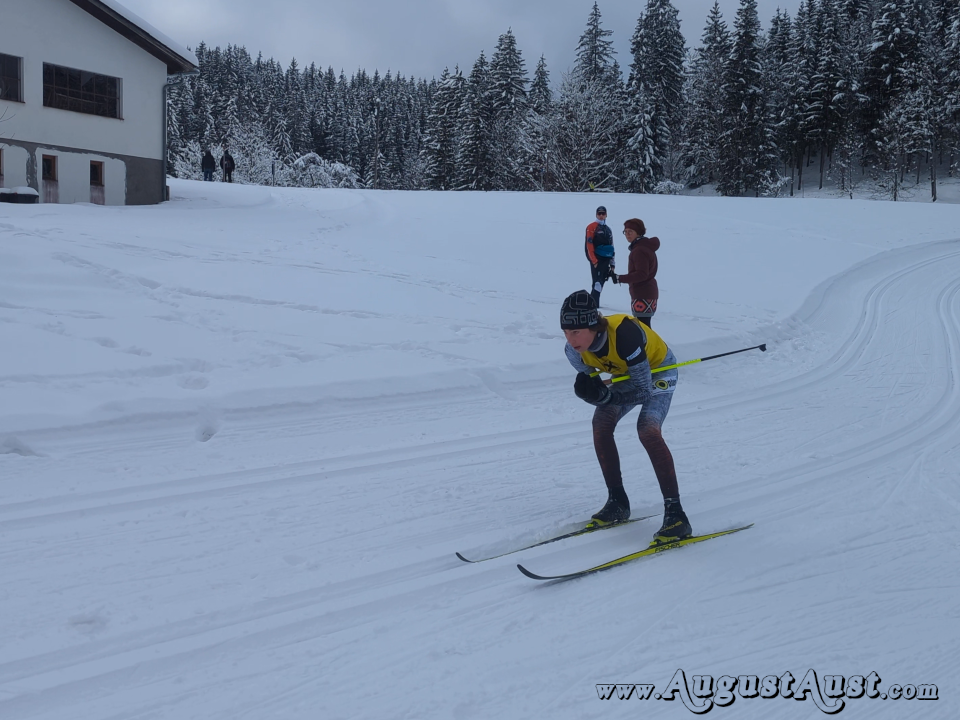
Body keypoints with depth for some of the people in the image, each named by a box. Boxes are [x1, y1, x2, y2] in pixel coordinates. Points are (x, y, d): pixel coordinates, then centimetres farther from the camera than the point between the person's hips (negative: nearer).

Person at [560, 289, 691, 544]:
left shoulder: (624, 335, -41)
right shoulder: (575, 350, -22)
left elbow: (644, 389, -34)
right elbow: (590, 383, -11)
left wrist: (605, 395, -45)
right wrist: (590, 390, -34)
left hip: (659, 372, -6)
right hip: (626, 374, 7)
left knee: (647, 429, -26)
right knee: (601, 424, -9)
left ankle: (675, 513, -23)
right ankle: (617, 503, 6)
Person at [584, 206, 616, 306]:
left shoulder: (608, 229, 20)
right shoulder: (592, 227, -1)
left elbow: (611, 246, 22)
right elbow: (589, 245, -9)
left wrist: (612, 263, 18)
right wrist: (594, 260, -16)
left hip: (606, 260, 7)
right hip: (597, 259, -7)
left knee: (600, 283, 7)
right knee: (597, 282, -14)